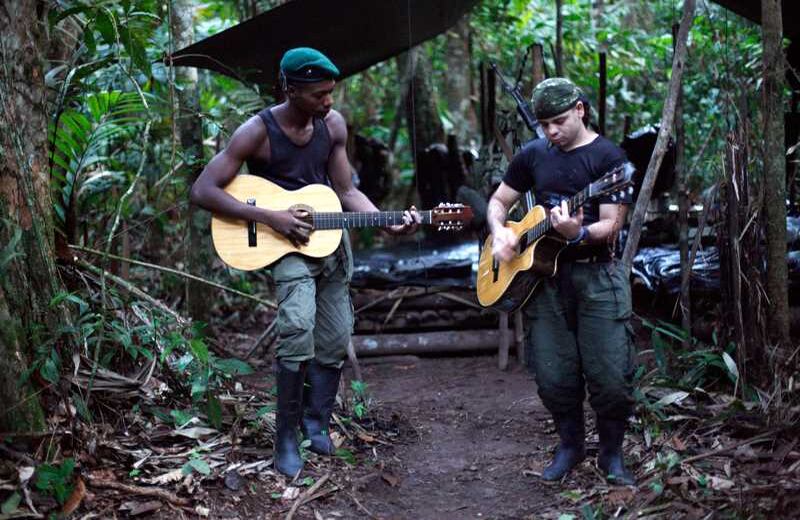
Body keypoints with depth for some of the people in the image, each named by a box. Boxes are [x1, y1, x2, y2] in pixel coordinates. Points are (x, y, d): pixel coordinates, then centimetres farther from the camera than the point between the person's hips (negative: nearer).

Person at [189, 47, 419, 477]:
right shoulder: (258, 132, -16)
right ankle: (286, 438, -13)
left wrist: (388, 223, -12)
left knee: (335, 340, 9)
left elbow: (345, 191, 4)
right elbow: (203, 190, -18)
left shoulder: (333, 124, -2)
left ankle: (316, 421, 31)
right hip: (284, 242, -5)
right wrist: (270, 218, -24)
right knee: (298, 328, -27)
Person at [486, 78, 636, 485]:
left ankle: (611, 454, 14)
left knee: (611, 378, -6)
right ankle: (570, 445, 26)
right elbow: (498, 201, 17)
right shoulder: (533, 155, 10)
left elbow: (611, 225, -11)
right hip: (543, 275, 4)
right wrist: (499, 232, -3)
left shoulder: (608, 157, -5)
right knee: (553, 378, 5)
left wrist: (578, 233, -31)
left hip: (596, 276, -4)